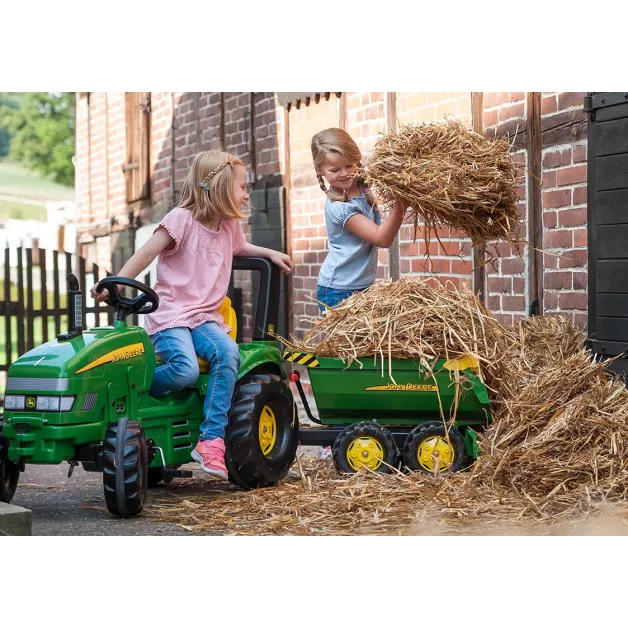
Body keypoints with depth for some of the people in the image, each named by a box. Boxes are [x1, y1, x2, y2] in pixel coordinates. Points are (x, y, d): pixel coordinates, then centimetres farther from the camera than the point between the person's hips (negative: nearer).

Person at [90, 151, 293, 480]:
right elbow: (146, 254, -11)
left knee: (228, 352, -27)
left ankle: (211, 440, -25)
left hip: (205, 317, 6)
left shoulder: (229, 225, 16)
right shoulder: (182, 218, -6)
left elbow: (240, 248, 41)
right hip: (170, 315, -6)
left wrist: (270, 253, 28)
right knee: (185, 369, -34)